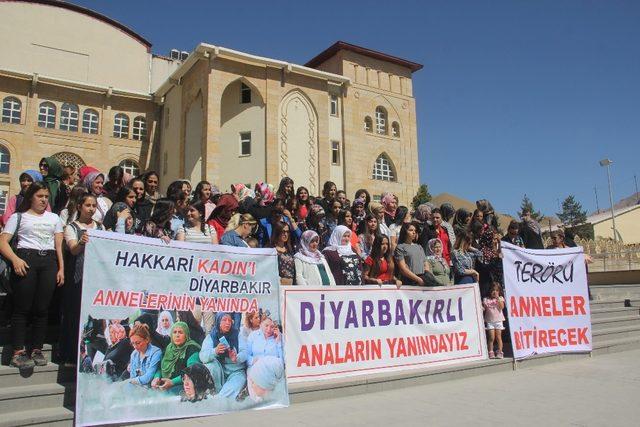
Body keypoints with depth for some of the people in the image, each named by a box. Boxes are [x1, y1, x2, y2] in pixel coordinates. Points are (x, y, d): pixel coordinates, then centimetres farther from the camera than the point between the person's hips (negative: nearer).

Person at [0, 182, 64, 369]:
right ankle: (18, 353, -1)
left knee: (42, 308, 1)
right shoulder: (19, 216, 11)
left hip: (49, 262, 3)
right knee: (22, 307, -5)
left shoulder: (54, 218, 20)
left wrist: (61, 268, 4)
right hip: (26, 259, -2)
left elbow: (59, 245, 15)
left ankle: (37, 350, 10)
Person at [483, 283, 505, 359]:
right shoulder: (486, 299, 4)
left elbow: (502, 307, -11)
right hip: (490, 321, 0)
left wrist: (497, 298, -15)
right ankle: (491, 352, 4)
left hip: (498, 320, 0)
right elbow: (484, 309, 5)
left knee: (498, 337, 3)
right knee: (491, 337, -3)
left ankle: (499, 352, 9)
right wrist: (482, 308, -17)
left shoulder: (500, 298, 4)